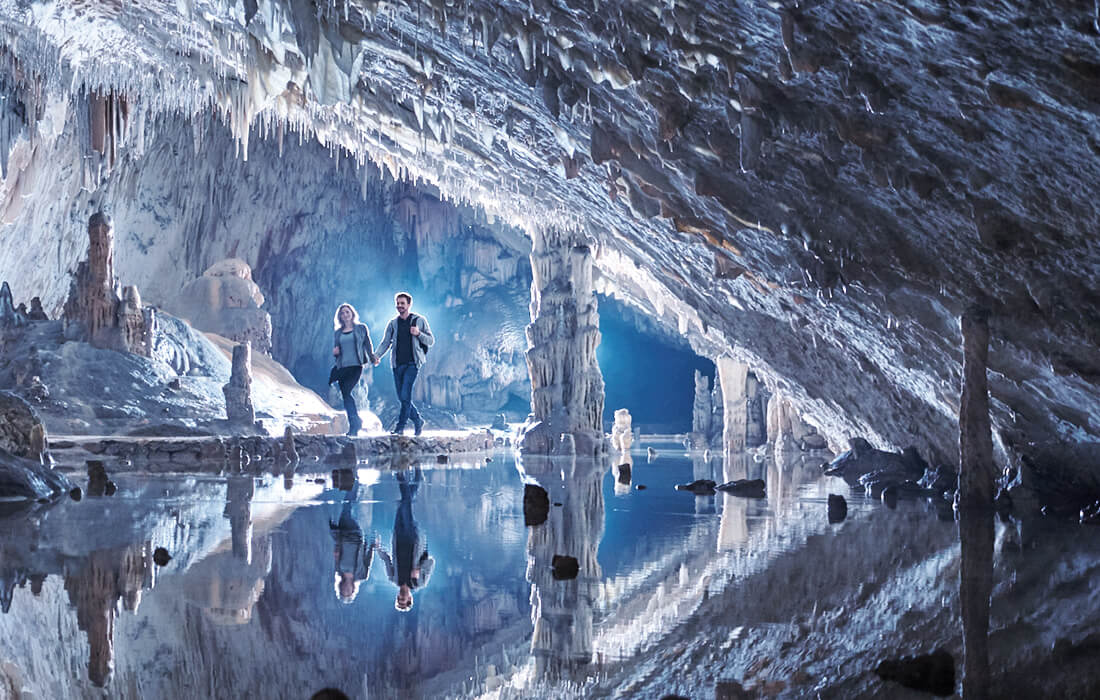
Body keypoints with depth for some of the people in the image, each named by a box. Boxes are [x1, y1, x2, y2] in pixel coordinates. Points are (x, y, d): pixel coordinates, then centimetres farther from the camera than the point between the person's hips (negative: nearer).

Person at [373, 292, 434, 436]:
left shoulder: (419, 321, 5)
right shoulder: (392, 324, 14)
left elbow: (431, 341, 6)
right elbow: (386, 342, 8)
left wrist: (418, 334, -13)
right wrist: (377, 356, -10)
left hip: (412, 363, -4)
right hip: (397, 364, 4)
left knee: (405, 396, -15)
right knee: (402, 398, 4)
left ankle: (400, 426, -10)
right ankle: (418, 421, 22)